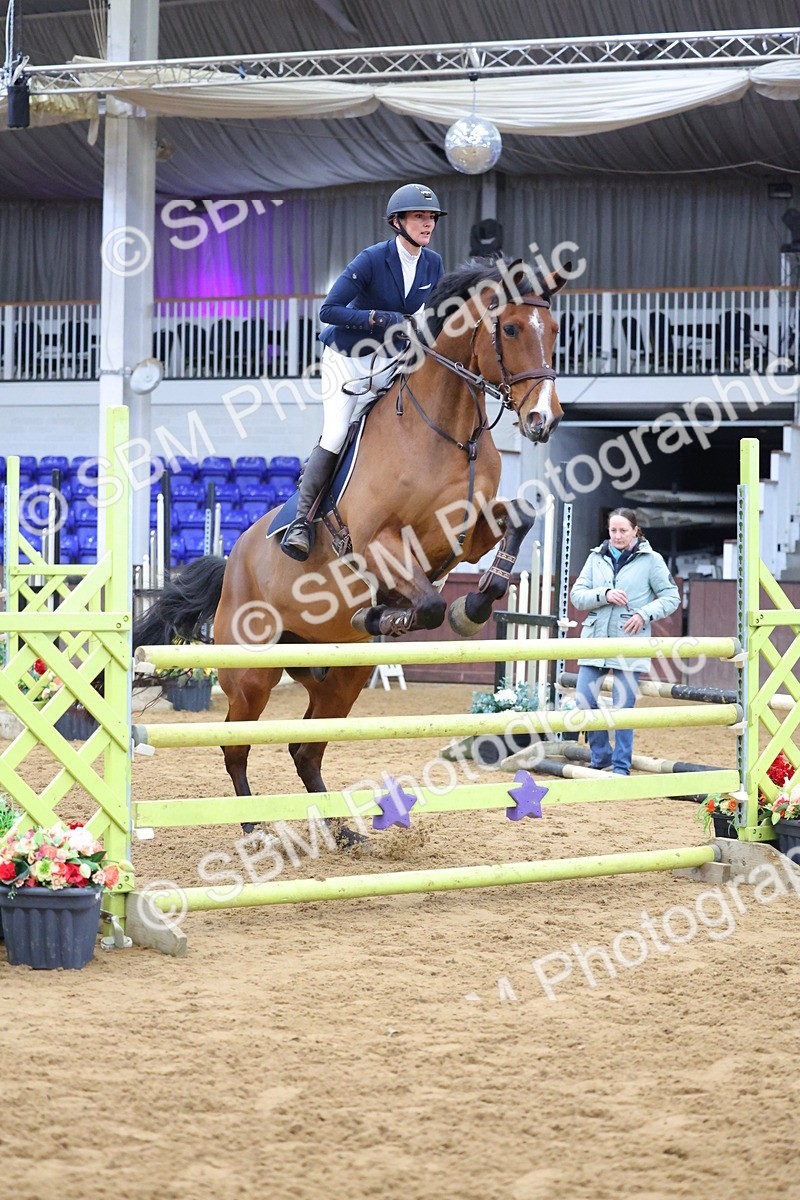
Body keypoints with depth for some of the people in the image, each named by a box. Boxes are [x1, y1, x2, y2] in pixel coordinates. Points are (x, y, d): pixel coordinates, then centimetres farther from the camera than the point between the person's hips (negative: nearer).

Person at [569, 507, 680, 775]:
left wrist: (644, 613, -12)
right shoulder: (596, 558, 9)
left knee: (623, 706, -3)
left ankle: (621, 766, 10)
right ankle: (601, 758, 19)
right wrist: (605, 594, -13)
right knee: (584, 702, 0)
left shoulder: (651, 560, 1)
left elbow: (671, 597, 3)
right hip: (595, 639, 3)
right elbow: (577, 595, 4)